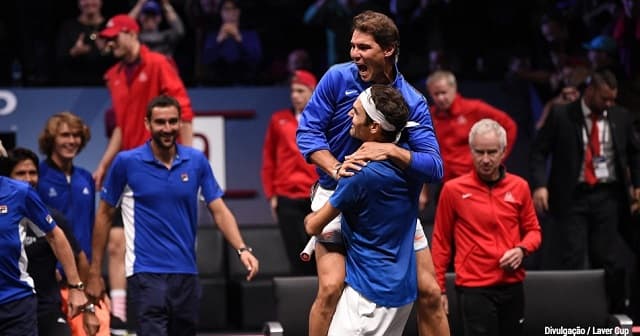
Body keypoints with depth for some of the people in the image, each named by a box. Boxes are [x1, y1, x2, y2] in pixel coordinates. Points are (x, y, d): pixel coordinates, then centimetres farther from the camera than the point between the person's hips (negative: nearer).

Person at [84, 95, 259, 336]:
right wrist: (94, 273, 3)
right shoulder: (126, 162, -3)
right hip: (146, 273, -4)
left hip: (186, 273, 4)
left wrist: (242, 249, -10)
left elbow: (219, 210, 6)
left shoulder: (197, 161, 5)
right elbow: (104, 215, 4)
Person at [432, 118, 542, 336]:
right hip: (473, 288, -4)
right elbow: (441, 242, 1)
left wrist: (522, 249, -6)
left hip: (512, 286, 4)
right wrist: (439, 289, 0)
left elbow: (533, 230, 16)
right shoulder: (453, 189, -3)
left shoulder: (519, 187, 6)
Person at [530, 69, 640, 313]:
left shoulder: (620, 117, 7)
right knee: (572, 261, -5)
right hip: (572, 196, -2)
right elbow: (539, 151, -2)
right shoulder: (561, 116, -2)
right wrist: (540, 185, -15)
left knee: (609, 261, 2)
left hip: (607, 195, 2)